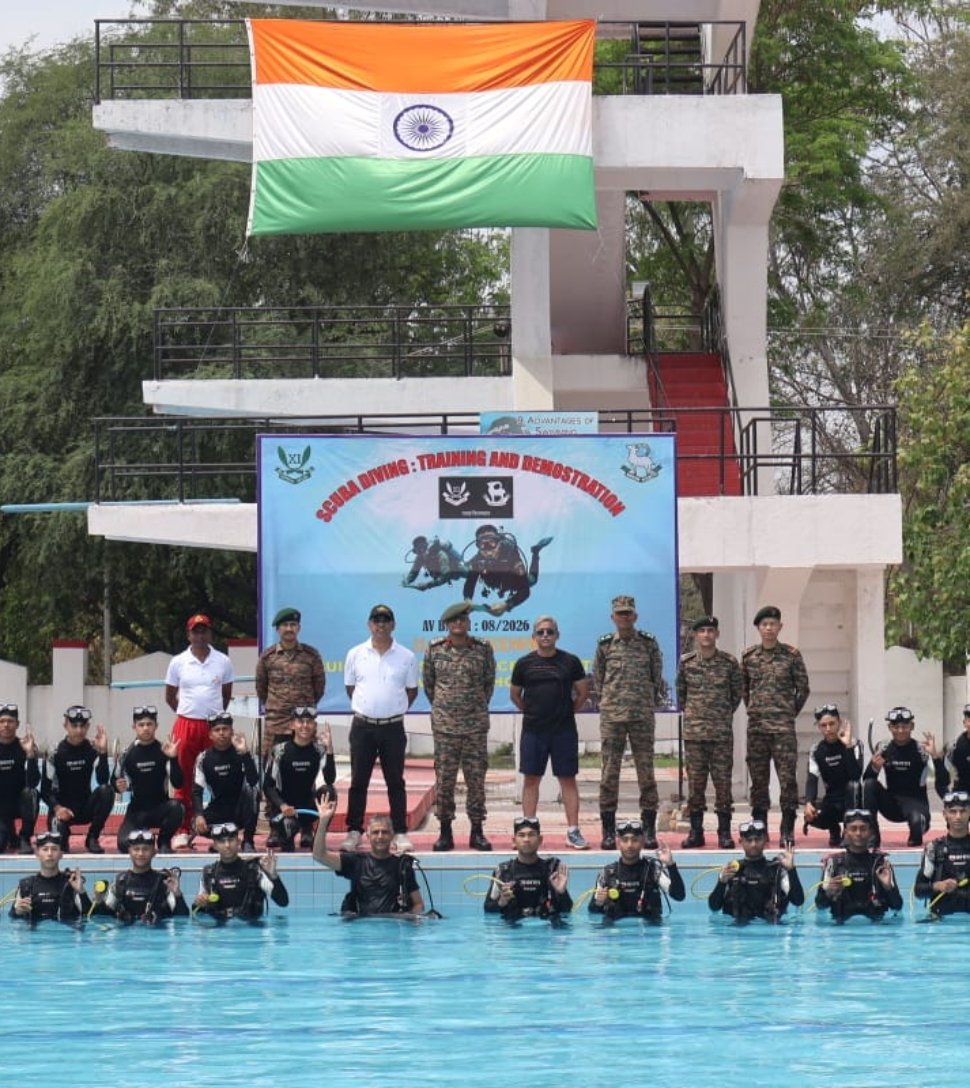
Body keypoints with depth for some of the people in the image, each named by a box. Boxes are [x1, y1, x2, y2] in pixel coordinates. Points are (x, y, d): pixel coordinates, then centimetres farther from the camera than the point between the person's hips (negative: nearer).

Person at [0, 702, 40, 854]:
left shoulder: (25, 747, -11)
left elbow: (33, 783, -23)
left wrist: (30, 754, -35)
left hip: (20, 802, 0)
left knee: (31, 793, -34)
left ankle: (25, 839, -14)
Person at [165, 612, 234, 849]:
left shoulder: (222, 662, 4)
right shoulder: (178, 662, 3)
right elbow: (169, 696, 12)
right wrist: (189, 713, 11)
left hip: (214, 725, 0)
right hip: (186, 725, 0)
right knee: (183, 779, 1)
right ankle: (183, 831, 6)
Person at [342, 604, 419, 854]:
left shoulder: (406, 657, 1)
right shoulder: (356, 655, 3)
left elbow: (412, 691, 10)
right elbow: (350, 688, 13)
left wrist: (394, 710, 4)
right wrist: (367, 707, 8)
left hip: (393, 727, 0)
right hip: (363, 727, 0)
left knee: (395, 782, 4)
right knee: (358, 781, 3)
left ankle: (400, 833, 6)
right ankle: (353, 832, 8)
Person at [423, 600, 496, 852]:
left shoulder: (483, 648, 0)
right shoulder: (435, 649, 1)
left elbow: (489, 682, 11)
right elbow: (427, 682, 13)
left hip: (476, 724, 0)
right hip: (444, 725, 0)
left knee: (476, 777, 1)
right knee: (444, 777, -1)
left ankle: (477, 831, 8)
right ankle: (445, 832, 6)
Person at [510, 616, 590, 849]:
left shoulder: (570, 662, 2)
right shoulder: (524, 664, 4)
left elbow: (583, 692, 10)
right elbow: (515, 694, 14)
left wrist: (568, 711, 7)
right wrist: (530, 712, 10)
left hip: (564, 730, -1)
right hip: (533, 731, 1)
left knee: (568, 779, 0)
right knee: (531, 779, 3)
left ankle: (573, 830, 2)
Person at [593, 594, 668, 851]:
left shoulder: (649, 644, 4)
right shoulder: (605, 646, 6)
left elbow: (657, 678, 10)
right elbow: (597, 680, 13)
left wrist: (648, 701, 9)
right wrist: (610, 701, 10)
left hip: (643, 715, 0)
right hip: (611, 717, 0)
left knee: (646, 772, -1)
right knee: (609, 773, -1)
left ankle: (649, 830, 3)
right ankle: (608, 832, 2)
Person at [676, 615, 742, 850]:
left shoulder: (729, 663, 1)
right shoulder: (686, 662, 4)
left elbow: (736, 694, 11)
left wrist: (725, 715, 11)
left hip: (722, 732, -1)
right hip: (694, 732, 1)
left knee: (723, 781, -1)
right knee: (695, 781, 3)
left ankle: (724, 832, 4)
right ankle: (696, 831, 8)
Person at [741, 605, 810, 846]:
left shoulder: (791, 655, 0)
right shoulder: (749, 656, 8)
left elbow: (803, 688, 6)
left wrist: (791, 712, 5)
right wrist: (753, 710, 11)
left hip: (783, 726, -3)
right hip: (756, 726, 3)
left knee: (787, 777, -7)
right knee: (758, 778, 6)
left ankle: (787, 830, -4)